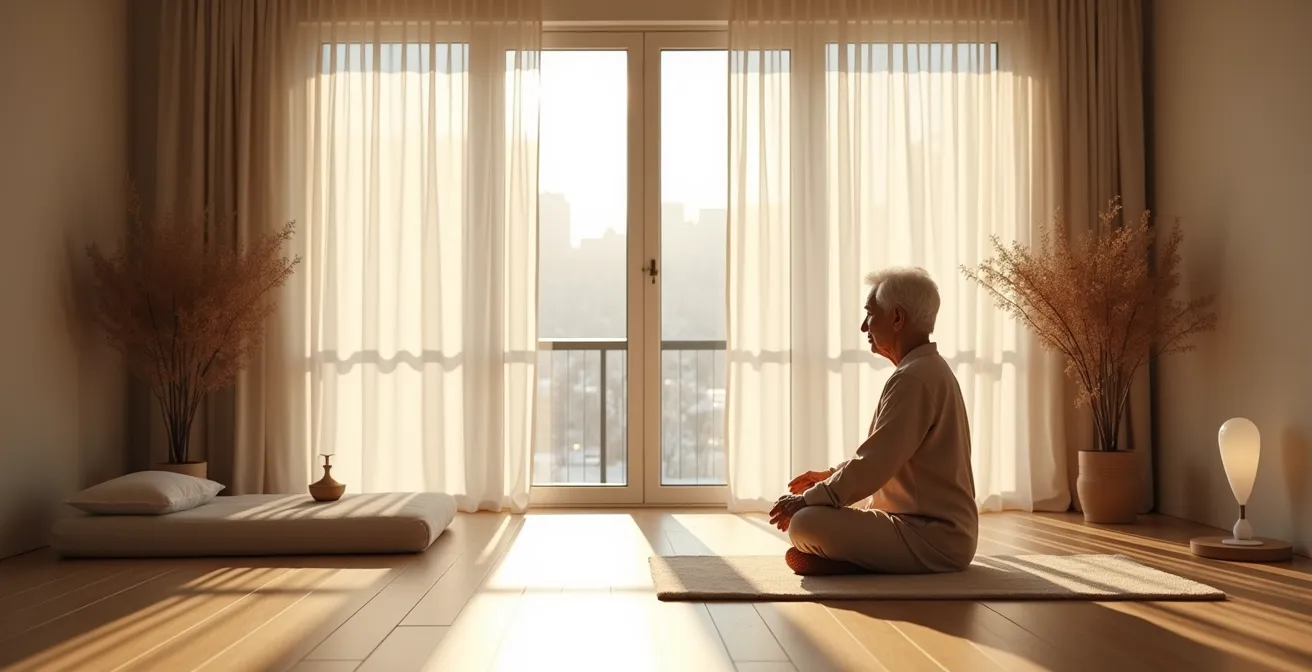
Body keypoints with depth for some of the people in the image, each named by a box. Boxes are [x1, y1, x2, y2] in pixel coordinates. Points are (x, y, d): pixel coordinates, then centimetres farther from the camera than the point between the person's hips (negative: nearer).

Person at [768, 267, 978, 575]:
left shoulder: (913, 379, -20)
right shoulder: (929, 370, 14)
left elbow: (872, 466, -23)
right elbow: (880, 456, 24)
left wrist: (806, 499, -13)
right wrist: (830, 475, 17)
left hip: (933, 538, -11)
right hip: (941, 528, 11)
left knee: (805, 523, -25)